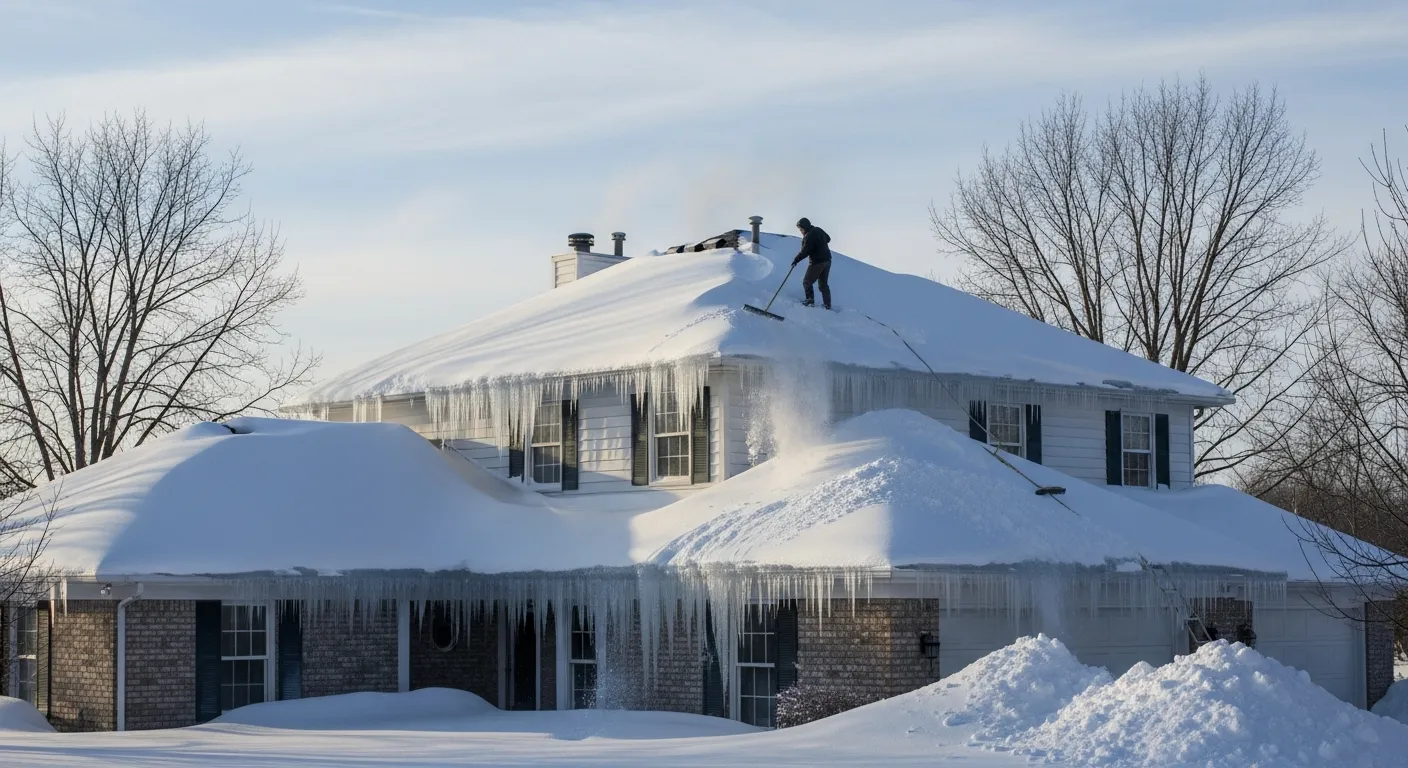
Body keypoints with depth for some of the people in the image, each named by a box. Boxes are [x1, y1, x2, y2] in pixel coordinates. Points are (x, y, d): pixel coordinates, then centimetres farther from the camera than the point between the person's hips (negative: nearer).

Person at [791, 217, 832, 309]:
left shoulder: (809, 236, -20)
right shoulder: (819, 230, 5)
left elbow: (805, 251, -24)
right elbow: (828, 239, 22)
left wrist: (796, 260, -16)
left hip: (817, 263, -8)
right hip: (827, 261, 8)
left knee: (807, 282, 8)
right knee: (823, 284, 15)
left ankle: (810, 301, 7)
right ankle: (827, 304, 14)